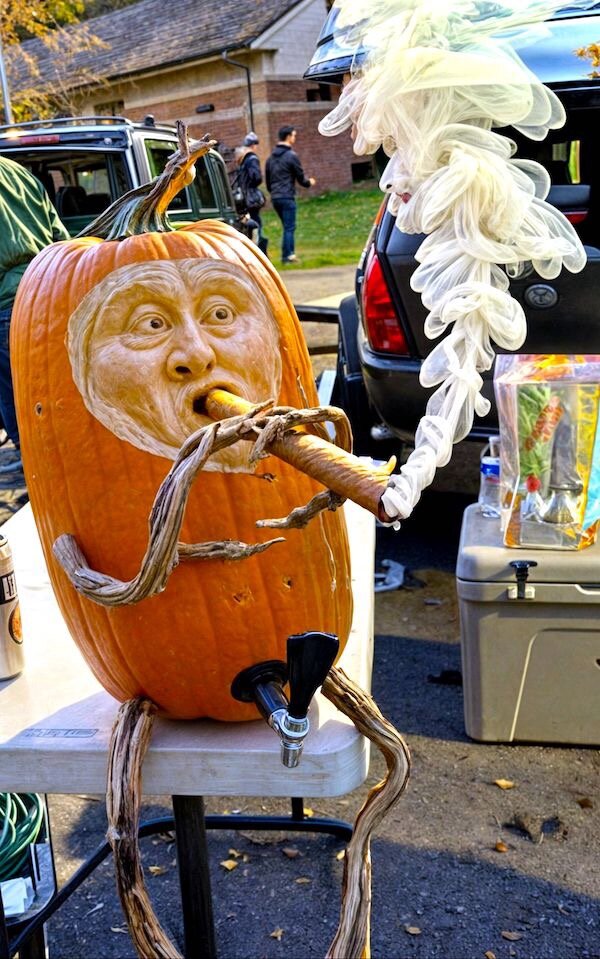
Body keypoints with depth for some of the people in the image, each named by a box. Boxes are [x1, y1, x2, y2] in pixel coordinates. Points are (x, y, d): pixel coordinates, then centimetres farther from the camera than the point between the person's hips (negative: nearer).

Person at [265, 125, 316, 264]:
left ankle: (289, 254, 14)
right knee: (289, 227, -3)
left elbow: (267, 179, 18)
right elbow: (300, 177, -4)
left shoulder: (271, 157, 13)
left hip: (275, 198, 7)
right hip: (287, 197, -7)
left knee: (288, 226, 15)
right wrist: (309, 182, 15)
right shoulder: (291, 155, -9)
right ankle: (287, 255, -5)